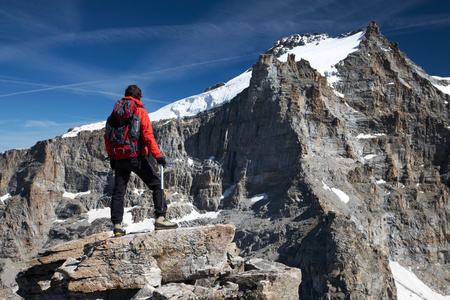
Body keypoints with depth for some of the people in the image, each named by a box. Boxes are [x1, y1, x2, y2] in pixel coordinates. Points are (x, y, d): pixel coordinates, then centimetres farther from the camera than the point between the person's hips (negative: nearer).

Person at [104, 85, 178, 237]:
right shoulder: (140, 111, -3)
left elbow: (108, 136, 12)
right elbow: (147, 136, -13)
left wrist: (112, 157, 18)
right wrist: (158, 155, -15)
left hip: (119, 159, 5)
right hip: (137, 157, -5)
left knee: (118, 191, 12)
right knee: (157, 184, 4)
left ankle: (117, 225, 8)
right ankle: (160, 219, -3)